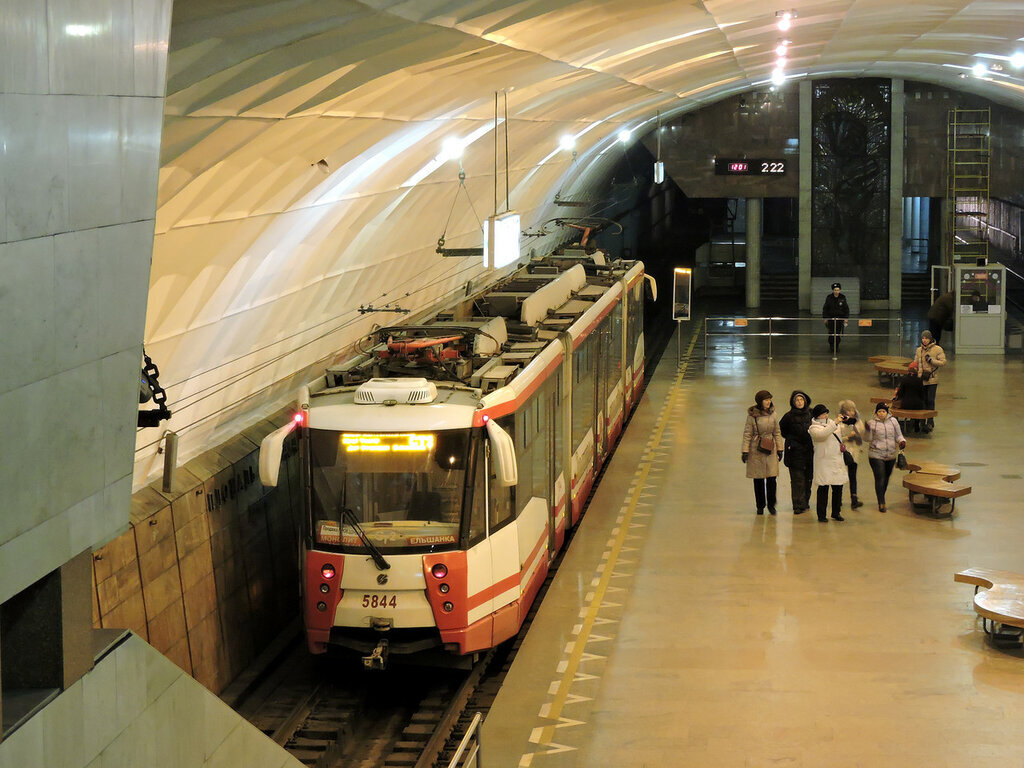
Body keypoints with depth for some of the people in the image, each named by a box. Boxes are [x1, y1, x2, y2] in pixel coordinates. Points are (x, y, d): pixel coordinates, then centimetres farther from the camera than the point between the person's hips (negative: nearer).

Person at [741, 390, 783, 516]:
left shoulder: (772, 413, 5)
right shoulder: (752, 415, -6)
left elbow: (777, 433, 12)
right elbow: (747, 434, -4)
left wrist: (779, 449, 8)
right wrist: (745, 451, -7)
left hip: (770, 450, 3)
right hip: (756, 450, -2)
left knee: (772, 478, -4)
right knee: (758, 479, 3)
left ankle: (771, 505, 11)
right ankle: (760, 506, 16)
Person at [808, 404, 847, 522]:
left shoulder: (831, 423, 16)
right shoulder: (814, 428, -4)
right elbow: (822, 434, -25)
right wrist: (835, 423, -28)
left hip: (837, 460, 6)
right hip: (824, 462, -6)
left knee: (838, 488, 8)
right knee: (823, 488, -4)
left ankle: (836, 513, 20)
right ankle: (821, 515, 2)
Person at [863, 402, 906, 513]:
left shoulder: (893, 421, 5)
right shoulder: (871, 423, -4)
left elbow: (898, 435, 13)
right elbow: (869, 439, -6)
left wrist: (902, 441, -7)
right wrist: (867, 430, -24)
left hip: (891, 455, 4)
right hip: (876, 455, -4)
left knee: (886, 478, 13)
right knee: (880, 479, -9)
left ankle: (881, 498, 33)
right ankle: (881, 503, -3)